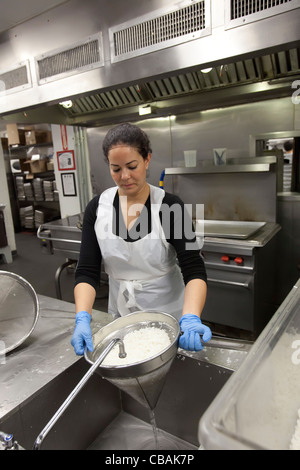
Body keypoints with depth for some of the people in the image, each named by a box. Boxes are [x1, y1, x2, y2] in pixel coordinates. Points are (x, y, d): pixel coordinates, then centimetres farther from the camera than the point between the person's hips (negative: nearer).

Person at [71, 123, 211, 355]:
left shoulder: (170, 206, -16)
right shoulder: (97, 208, -8)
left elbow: (194, 270, -20)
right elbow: (87, 271, -10)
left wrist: (191, 319, -36)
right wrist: (83, 318, -25)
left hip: (169, 315, -2)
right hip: (120, 315, 3)